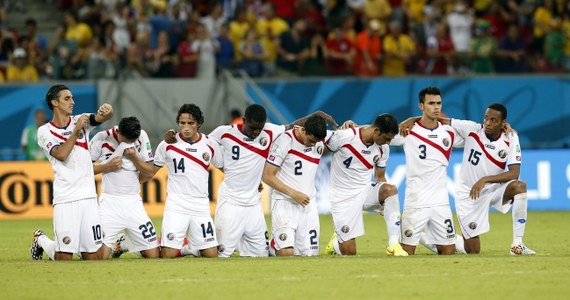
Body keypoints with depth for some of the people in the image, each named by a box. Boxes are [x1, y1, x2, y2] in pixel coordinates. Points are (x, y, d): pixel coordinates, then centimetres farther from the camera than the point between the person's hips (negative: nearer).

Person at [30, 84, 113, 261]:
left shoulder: (81, 121, 11)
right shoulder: (45, 132, 1)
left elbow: (104, 118, -7)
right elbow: (61, 154, -14)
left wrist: (107, 111, -29)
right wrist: (76, 131, -13)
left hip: (89, 196, 4)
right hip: (65, 199, -4)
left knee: (95, 257, 0)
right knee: (64, 258, -4)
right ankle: (41, 240, 25)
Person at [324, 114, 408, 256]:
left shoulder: (383, 148, -2)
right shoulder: (345, 136, -18)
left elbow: (380, 177, 9)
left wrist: (384, 206, -1)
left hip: (365, 191, 4)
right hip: (343, 197, -4)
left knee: (390, 189, -29)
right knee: (349, 252, -7)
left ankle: (394, 244, -26)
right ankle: (335, 243, 32)